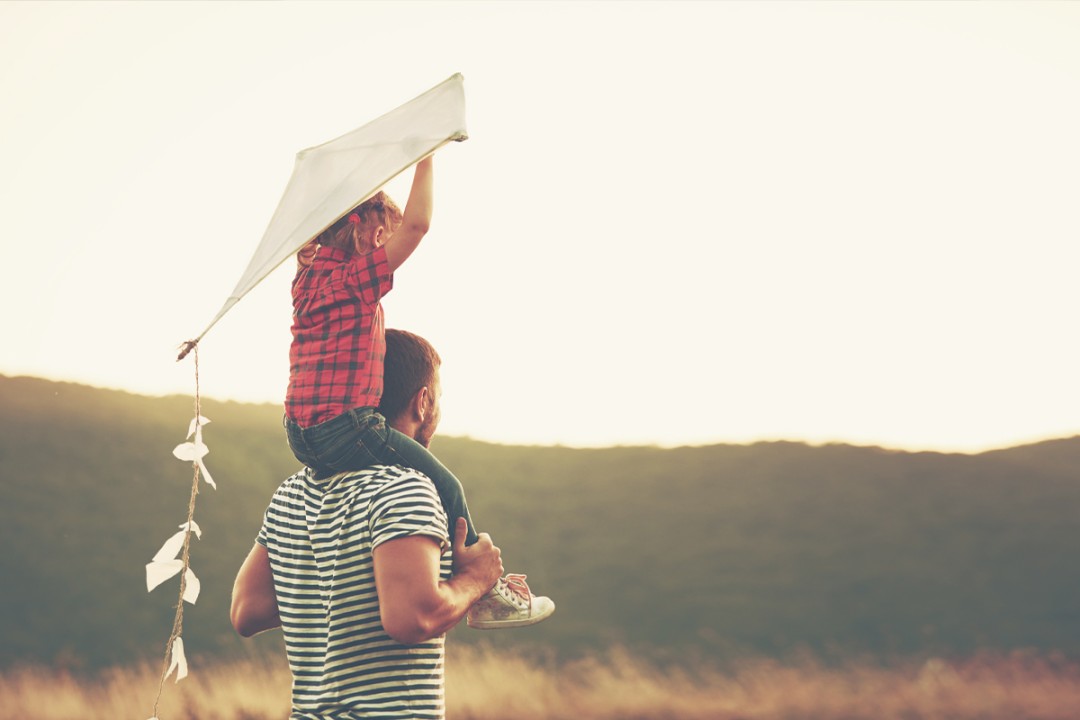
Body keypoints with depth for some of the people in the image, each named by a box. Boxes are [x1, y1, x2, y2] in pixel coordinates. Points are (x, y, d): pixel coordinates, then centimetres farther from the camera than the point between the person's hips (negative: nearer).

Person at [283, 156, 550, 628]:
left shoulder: (309, 274, 10)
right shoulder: (356, 279, -15)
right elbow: (416, 223, -21)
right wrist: (425, 160, -12)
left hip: (304, 435, 10)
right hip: (344, 428, -10)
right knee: (445, 489, 5)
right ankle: (488, 596, 15)